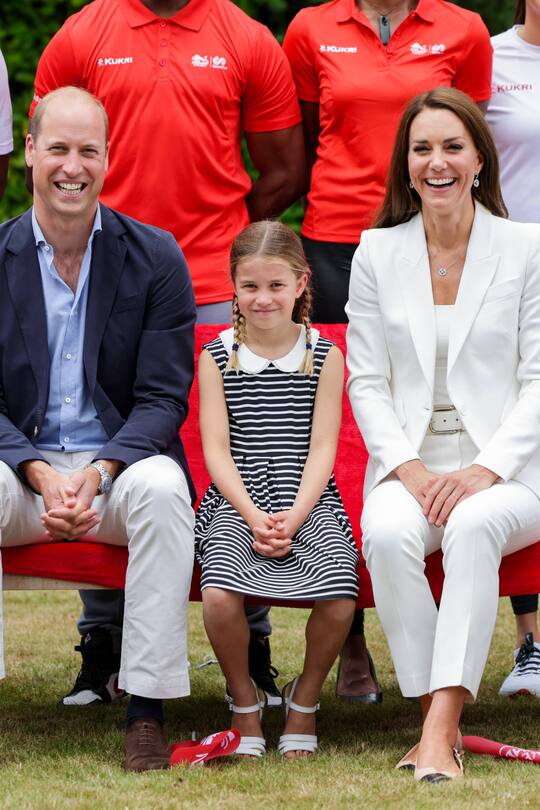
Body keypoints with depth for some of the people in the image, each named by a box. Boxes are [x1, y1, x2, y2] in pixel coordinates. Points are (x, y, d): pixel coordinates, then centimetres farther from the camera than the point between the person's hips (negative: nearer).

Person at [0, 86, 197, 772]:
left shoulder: (155, 257, 1)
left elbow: (164, 398, -3)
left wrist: (99, 472, -20)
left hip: (122, 462, -1)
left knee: (161, 490, -35)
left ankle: (147, 710, -28)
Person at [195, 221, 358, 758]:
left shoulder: (324, 356, 8)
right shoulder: (217, 357, 8)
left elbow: (322, 448, 2)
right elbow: (216, 451, 2)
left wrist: (294, 516, -13)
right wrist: (254, 517, -13)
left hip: (309, 501, 0)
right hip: (236, 501, 0)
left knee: (338, 597, -28)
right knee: (219, 593, -31)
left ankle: (305, 698, 3)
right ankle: (244, 701, -1)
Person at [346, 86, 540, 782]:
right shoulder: (377, 253, 11)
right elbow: (367, 382, 8)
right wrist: (409, 468, -10)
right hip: (409, 462, 2)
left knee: (473, 524, -37)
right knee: (388, 532, -34)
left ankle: (440, 727, -42)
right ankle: (437, 721, -28)